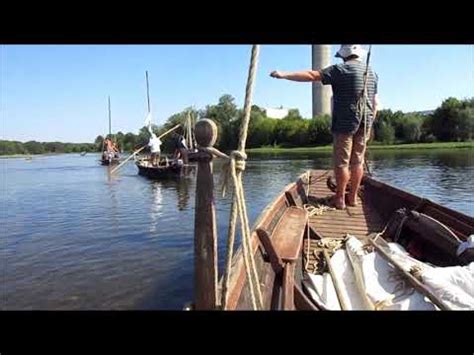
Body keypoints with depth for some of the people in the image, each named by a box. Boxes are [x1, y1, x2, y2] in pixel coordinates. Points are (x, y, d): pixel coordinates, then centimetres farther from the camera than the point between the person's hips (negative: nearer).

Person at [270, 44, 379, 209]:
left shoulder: (341, 69, -7)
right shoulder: (372, 72, 14)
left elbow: (312, 75, -14)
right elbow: (375, 103, 16)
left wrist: (284, 75, -13)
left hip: (345, 123, -6)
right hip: (364, 124, 6)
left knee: (342, 162, 0)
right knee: (357, 161, 10)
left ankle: (340, 199, 6)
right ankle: (353, 197, 17)